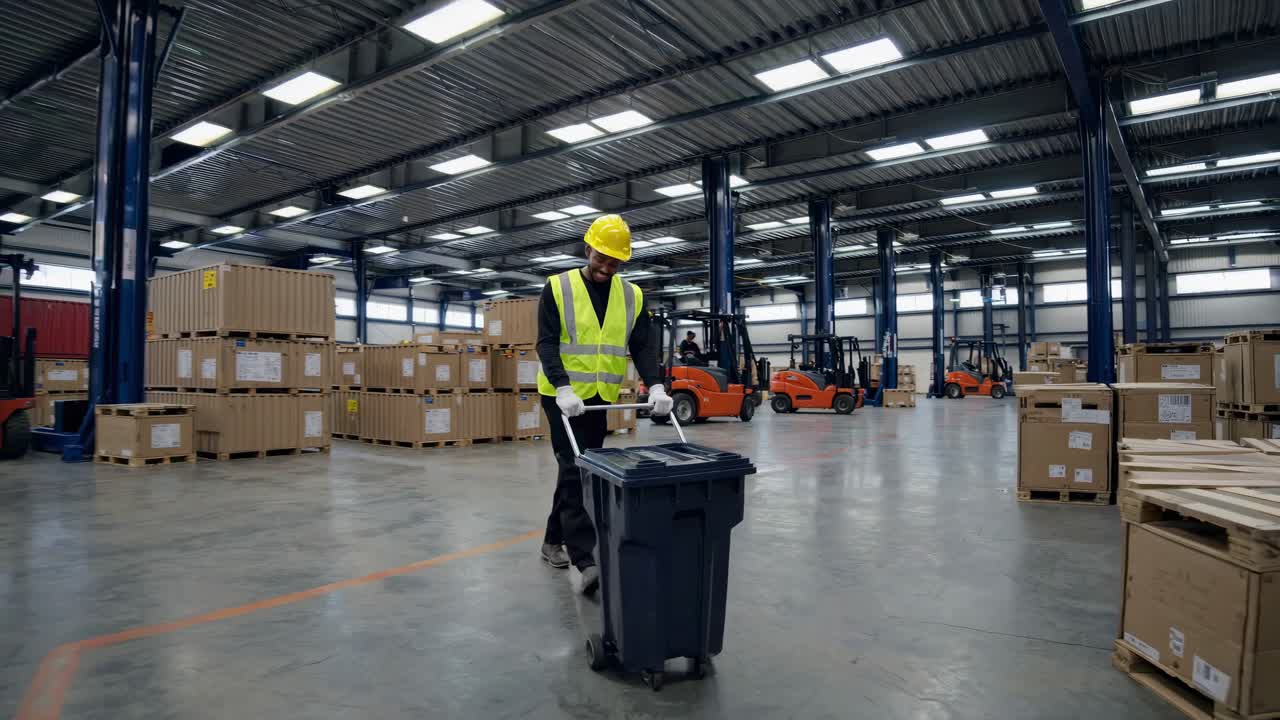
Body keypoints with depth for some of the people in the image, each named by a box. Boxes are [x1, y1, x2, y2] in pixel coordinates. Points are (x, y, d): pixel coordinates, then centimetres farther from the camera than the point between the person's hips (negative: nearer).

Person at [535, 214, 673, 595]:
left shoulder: (632, 296, 5)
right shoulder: (558, 288, -6)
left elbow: (642, 347, -1)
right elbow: (547, 344, -13)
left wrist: (656, 385, -18)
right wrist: (563, 388, -28)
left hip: (600, 398, 5)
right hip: (564, 396, -5)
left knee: (581, 472, 12)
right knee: (574, 471, -12)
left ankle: (554, 542, 28)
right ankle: (582, 560, -12)